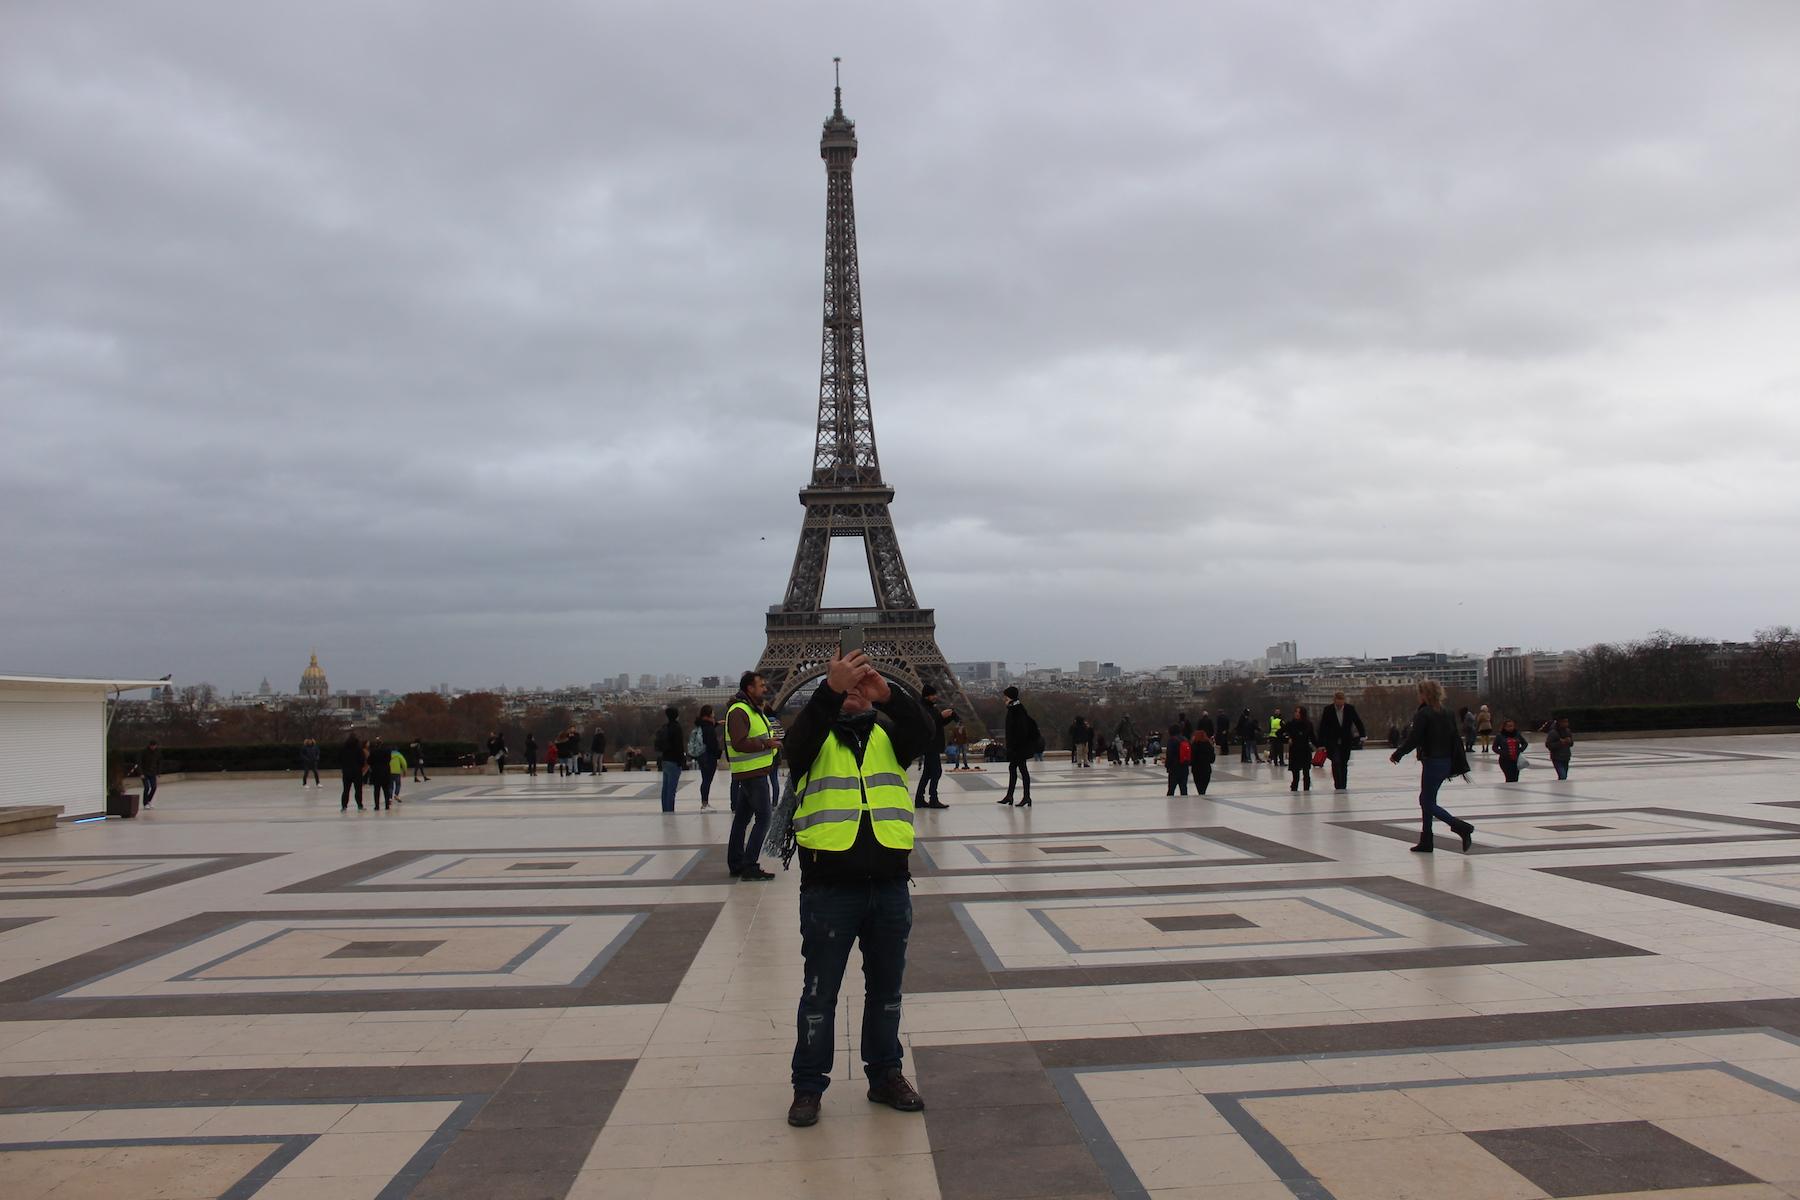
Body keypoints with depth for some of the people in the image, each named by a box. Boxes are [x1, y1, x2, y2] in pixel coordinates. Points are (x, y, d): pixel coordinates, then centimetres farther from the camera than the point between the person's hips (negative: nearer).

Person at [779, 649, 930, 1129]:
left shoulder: (887, 733, 8)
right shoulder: (817, 735, 2)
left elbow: (921, 736, -12)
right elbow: (798, 740, -22)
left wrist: (888, 695, -29)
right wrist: (831, 688, -36)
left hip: (889, 885, 3)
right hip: (828, 887, -3)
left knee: (886, 988, 16)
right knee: (820, 993, 7)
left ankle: (886, 1075, 31)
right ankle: (808, 1086, 20)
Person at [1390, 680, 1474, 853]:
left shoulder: (1423, 714, -14)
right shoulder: (1446, 714, 9)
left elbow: (1413, 739, -17)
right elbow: (1456, 739, 12)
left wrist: (1397, 754, -4)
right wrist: (1460, 765, 17)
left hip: (1432, 762, -8)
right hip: (1445, 762, 8)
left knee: (1429, 803, -1)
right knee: (1426, 800, 16)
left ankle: (1462, 827, -14)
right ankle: (1426, 842, 20)